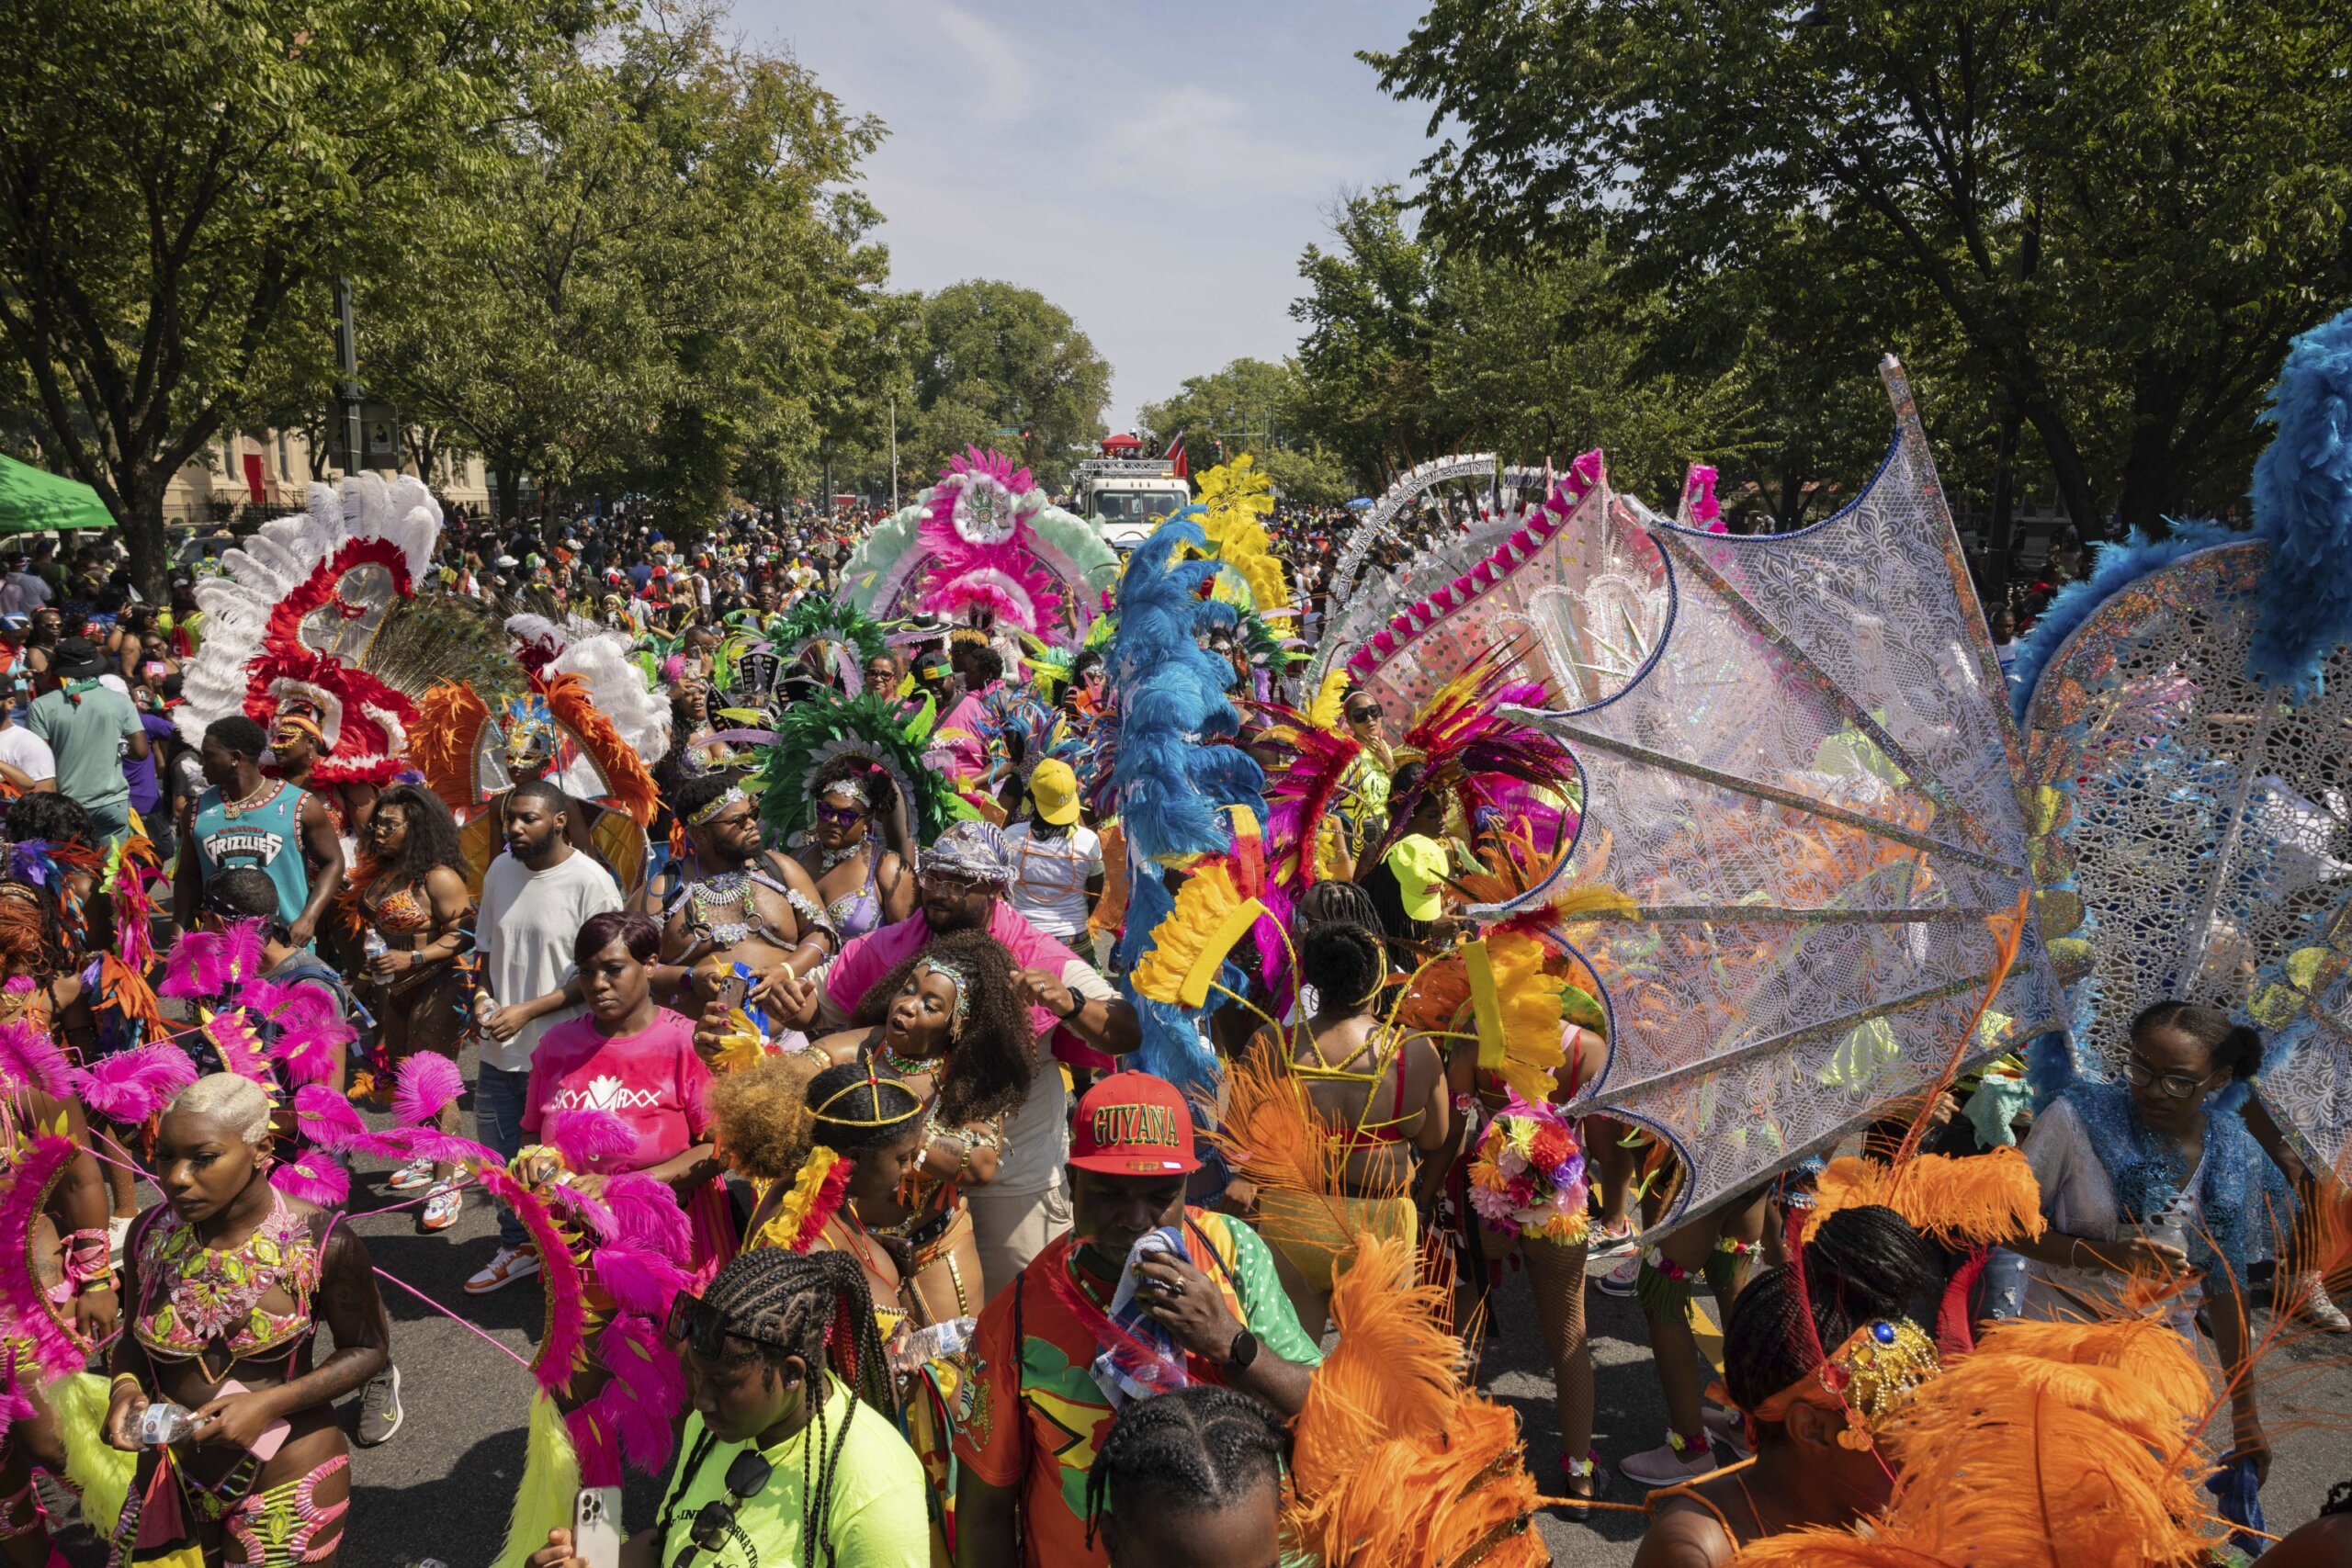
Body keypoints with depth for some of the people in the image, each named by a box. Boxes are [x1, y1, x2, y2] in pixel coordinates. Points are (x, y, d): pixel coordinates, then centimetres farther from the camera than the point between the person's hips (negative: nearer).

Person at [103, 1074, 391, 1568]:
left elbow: (366, 1349, -9)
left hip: (287, 1480, -4)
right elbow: (136, 1338, 9)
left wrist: (269, 1403, -21)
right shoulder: (149, 1235, -8)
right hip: (172, 1479, 4)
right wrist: (125, 1385, -12)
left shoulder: (322, 1243, -21)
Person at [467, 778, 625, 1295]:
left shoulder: (590, 882, -15)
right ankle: (517, 1247, 37)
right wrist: (486, 1001, 0)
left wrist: (527, 1011, -18)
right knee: (501, 1155, 17)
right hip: (500, 1049, 6)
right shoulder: (500, 871, 6)